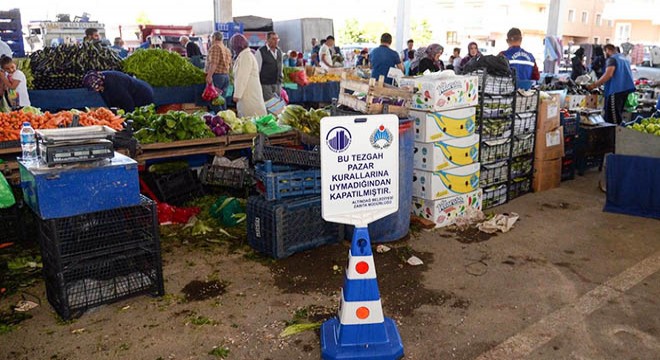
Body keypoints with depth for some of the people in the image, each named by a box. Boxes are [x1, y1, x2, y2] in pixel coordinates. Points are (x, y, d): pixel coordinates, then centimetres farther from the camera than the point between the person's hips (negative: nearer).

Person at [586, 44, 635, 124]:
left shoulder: (612, 59, -7)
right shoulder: (624, 58, 21)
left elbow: (608, 75, -22)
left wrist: (595, 85, -19)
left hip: (616, 89, -9)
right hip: (625, 88, 9)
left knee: (612, 114, -9)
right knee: (618, 113, 15)